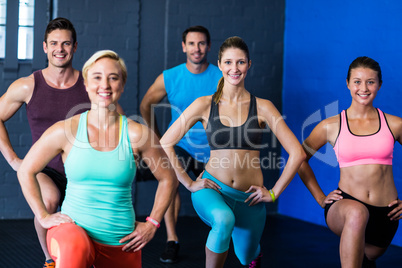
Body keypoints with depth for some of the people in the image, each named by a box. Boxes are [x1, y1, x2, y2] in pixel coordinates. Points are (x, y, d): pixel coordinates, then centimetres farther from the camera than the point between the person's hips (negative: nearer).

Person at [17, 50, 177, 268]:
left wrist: (152, 224, 6)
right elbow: (26, 171, 8)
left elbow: (168, 179, 10)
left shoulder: (137, 134, -4)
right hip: (72, 228, -2)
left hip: (121, 241, 3)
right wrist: (43, 217, 3)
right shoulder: (66, 130, -4)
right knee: (75, 248, -37)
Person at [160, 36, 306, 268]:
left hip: (249, 197, 2)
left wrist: (274, 193, -3)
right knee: (224, 220, -36)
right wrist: (189, 183, -4)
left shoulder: (262, 107, -3)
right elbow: (165, 144, -2)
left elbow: (297, 153, -3)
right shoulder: (205, 105, -3)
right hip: (212, 190, -2)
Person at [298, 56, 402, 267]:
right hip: (343, 208, -3)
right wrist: (321, 198, 7)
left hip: (385, 214, 3)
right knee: (357, 212, -38)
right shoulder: (331, 126, 1)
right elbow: (300, 158, 13)